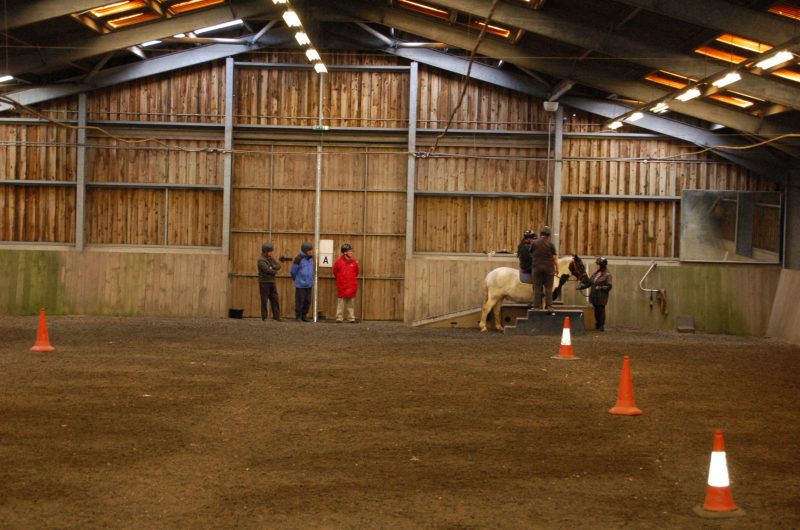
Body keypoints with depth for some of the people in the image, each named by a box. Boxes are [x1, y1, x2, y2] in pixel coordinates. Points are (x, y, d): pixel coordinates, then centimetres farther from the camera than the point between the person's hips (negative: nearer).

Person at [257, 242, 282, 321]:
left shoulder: (271, 258, 12)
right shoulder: (261, 260, -10)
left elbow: (278, 266, 4)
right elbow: (267, 270, -21)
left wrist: (272, 267, -15)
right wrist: (274, 271, -4)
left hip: (272, 282, 7)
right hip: (264, 283, -7)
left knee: (275, 299, 2)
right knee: (264, 300, -2)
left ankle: (276, 317, 3)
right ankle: (264, 317, 4)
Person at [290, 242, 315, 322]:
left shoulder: (311, 258, 8)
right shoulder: (299, 258, -12)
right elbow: (293, 271, -4)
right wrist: (297, 280, 10)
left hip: (309, 284, 6)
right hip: (300, 284, -6)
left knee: (308, 301, 8)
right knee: (300, 301, -2)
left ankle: (304, 315, 19)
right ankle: (298, 316, 8)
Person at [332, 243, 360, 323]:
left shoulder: (354, 262, 0)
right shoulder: (338, 262, -6)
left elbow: (357, 272, 15)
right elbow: (335, 272, 8)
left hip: (351, 286, 2)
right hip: (341, 286, -2)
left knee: (350, 303, 7)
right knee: (340, 302, 2)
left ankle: (351, 318, 11)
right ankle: (339, 318, 7)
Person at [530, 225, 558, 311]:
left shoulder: (534, 243, -1)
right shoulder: (551, 244, -2)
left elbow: (531, 254, 11)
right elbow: (555, 258, -2)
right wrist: (556, 268, 8)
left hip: (537, 267, 0)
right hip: (549, 268, 0)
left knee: (537, 288, 4)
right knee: (548, 288, 4)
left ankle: (537, 306, 2)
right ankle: (549, 305, 2)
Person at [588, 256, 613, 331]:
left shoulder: (607, 275, -9)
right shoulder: (595, 273, 12)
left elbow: (609, 287, -11)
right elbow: (590, 282, 19)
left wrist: (600, 288, -21)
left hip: (602, 296, -7)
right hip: (594, 295, 7)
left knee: (601, 310, -2)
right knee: (596, 310, 13)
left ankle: (602, 326, 5)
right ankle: (597, 325, 26)